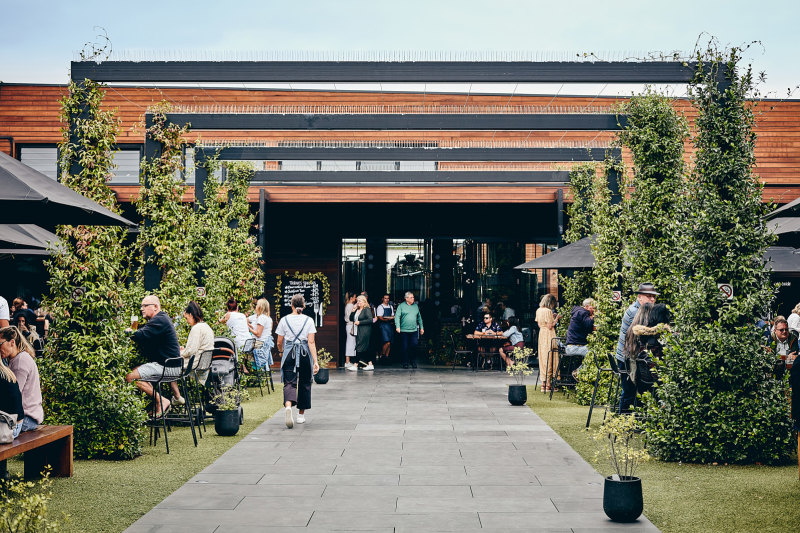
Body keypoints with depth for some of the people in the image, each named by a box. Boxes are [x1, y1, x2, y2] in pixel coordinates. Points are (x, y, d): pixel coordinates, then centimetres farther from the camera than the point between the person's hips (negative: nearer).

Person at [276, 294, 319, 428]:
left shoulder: (284, 320, 1)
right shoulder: (308, 320, -1)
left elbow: (279, 343, 5)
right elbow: (311, 342, -8)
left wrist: (282, 352, 26)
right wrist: (315, 361, -8)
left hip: (289, 354, 0)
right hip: (305, 355, 1)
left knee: (289, 383, -4)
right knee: (304, 384, 15)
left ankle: (288, 406, -34)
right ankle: (301, 414, 24)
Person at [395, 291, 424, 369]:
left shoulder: (416, 306, 13)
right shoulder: (401, 306, 2)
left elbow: (419, 317, 20)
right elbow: (397, 317, -4)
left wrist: (421, 327, 17)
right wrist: (397, 326, -16)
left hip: (414, 330, 3)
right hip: (404, 331, -3)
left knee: (414, 346, -6)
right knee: (405, 348, 1)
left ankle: (413, 362, 8)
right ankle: (405, 363, 10)